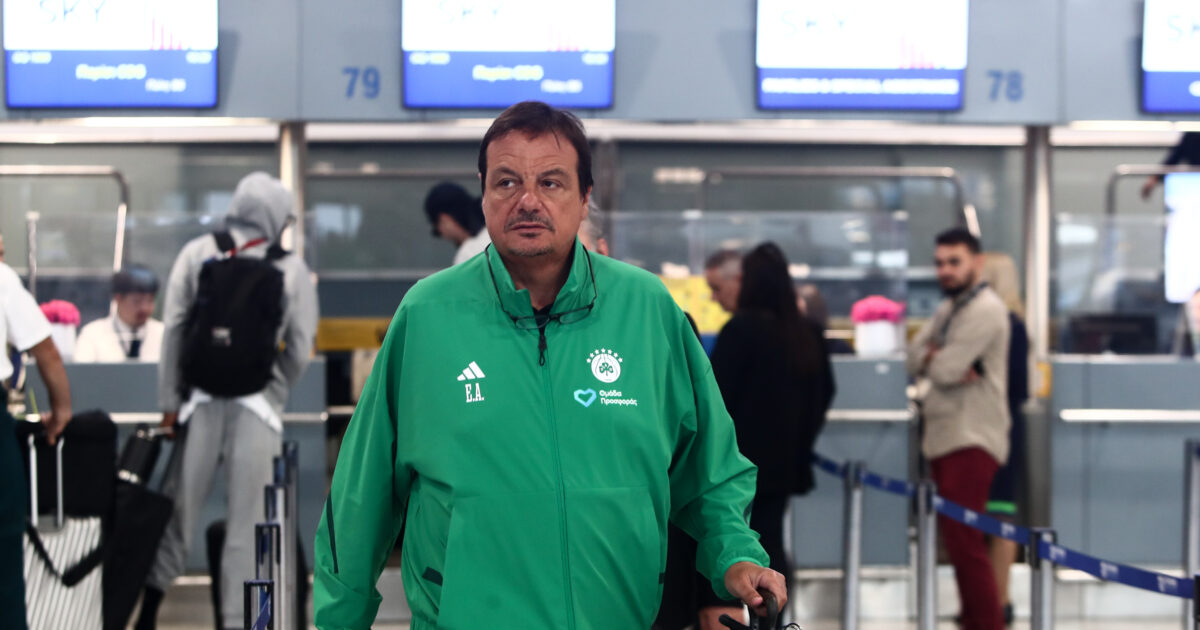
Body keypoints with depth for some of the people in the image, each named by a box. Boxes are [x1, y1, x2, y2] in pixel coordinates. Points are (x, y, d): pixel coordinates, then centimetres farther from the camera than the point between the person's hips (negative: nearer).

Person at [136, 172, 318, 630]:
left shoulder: (196, 254, 3)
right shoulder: (292, 269, 0)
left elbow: (173, 328, 0)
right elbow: (300, 348, 0)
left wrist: (170, 400, 4)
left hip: (202, 400, 2)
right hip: (258, 405, -2)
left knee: (179, 505, 11)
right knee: (247, 521, 4)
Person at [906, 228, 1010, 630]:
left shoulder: (985, 310, -12)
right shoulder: (948, 308, 19)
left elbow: (945, 369, -18)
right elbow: (915, 358, 9)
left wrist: (930, 357, 3)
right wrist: (938, 359, -10)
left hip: (971, 441, -10)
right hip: (944, 437, 10)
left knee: (964, 540, -15)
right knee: (956, 538, 13)